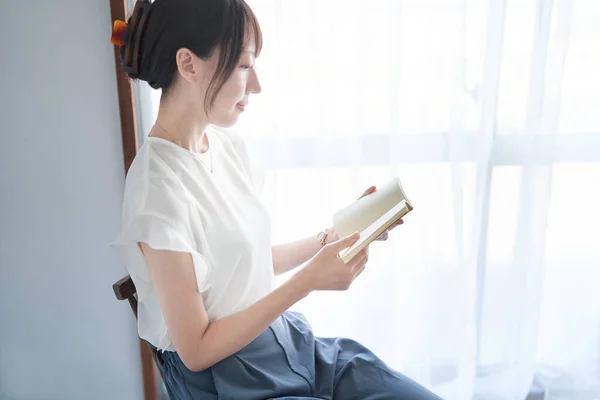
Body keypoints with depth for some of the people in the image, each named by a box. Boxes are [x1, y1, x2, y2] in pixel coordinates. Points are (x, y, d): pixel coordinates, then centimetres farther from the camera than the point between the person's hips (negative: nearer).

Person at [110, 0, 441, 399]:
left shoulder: (230, 145, 0)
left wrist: (333, 238, 1)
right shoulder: (159, 188, -23)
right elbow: (196, 349, -18)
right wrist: (309, 281, -22)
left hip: (289, 343, 7)